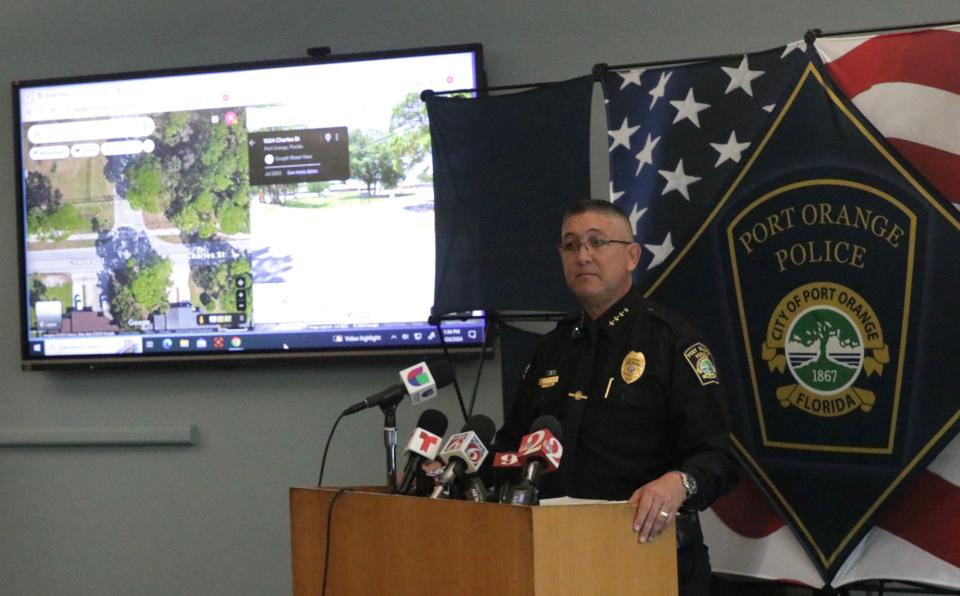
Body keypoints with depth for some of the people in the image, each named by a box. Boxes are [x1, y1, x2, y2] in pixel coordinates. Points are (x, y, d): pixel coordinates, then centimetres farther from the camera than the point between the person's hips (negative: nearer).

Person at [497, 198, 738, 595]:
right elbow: (512, 444, 21)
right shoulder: (552, 348, 14)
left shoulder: (671, 339, -8)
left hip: (651, 551, -6)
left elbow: (716, 457, -16)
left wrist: (678, 483, -36)